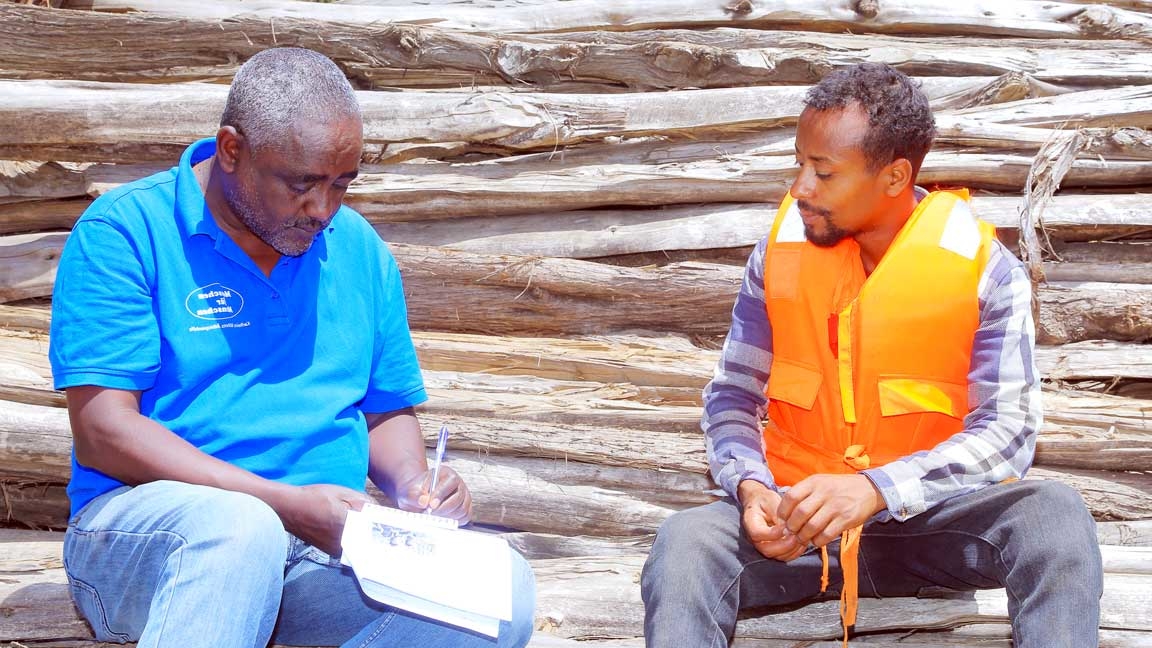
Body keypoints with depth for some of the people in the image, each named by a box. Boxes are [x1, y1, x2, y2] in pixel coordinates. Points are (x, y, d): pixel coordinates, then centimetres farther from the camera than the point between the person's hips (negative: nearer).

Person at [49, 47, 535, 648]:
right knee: (241, 530, -41)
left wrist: (412, 483, -3)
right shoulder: (126, 231, -3)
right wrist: (290, 503, -20)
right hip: (143, 525, -5)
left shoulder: (357, 248, 15)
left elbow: (387, 412, 22)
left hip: (324, 543, 6)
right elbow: (102, 431, -12)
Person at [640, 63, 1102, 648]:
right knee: (684, 546, -30)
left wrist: (877, 488, -27)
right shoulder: (780, 252, 1)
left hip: (931, 514, -1)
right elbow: (732, 396, 5)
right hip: (798, 514, 1)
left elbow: (1007, 430, -12)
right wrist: (751, 486, -17)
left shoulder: (984, 270, -7)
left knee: (1054, 515, -31)